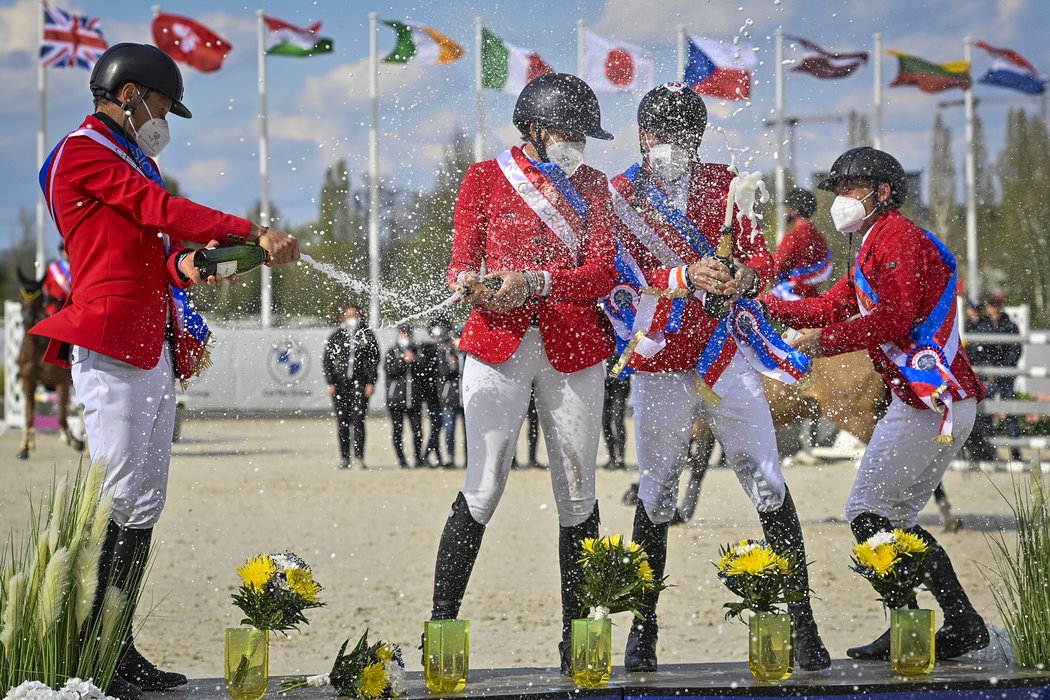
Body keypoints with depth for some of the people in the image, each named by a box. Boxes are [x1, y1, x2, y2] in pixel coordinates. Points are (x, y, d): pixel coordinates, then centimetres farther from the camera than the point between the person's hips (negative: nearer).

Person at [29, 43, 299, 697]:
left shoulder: (136, 161, 26)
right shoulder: (83, 154, -5)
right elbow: (164, 210, -16)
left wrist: (181, 265, 0)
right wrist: (254, 234, -21)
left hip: (155, 350, 10)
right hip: (112, 348, -10)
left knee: (144, 505, 8)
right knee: (116, 500, -13)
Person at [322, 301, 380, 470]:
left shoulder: (367, 336, 7)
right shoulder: (336, 337, 8)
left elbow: (375, 360, 5)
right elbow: (326, 360, 8)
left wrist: (371, 383, -4)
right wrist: (330, 383, -2)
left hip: (360, 383, -2)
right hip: (340, 384, 2)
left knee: (358, 420, -9)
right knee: (342, 422, 2)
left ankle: (359, 458, -7)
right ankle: (344, 458, 6)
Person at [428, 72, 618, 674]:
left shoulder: (591, 185, 11)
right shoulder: (486, 178, 6)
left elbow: (602, 273, -2)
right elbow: (462, 264, 5)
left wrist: (535, 282, -19)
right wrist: (470, 283, -21)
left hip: (573, 348, 2)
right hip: (498, 345, -2)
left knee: (577, 491, 3)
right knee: (484, 488, -10)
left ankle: (576, 637, 9)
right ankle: (440, 627, -6)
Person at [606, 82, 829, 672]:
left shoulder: (722, 184, 8)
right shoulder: (619, 196, -1)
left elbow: (759, 253, 3)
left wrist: (747, 276, -21)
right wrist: (684, 278, -30)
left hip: (725, 355, 2)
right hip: (659, 366, -2)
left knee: (768, 485, -4)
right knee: (656, 496, 5)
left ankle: (803, 623, -1)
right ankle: (643, 628, 17)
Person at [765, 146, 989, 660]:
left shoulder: (898, 238, -8)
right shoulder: (875, 247, 24)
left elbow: (894, 318, -20)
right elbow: (830, 307, 20)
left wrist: (826, 341, -15)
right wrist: (765, 304, 10)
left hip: (928, 401, -10)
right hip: (948, 405, 10)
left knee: (866, 511, -7)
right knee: (899, 517, 13)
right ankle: (961, 624, 8)